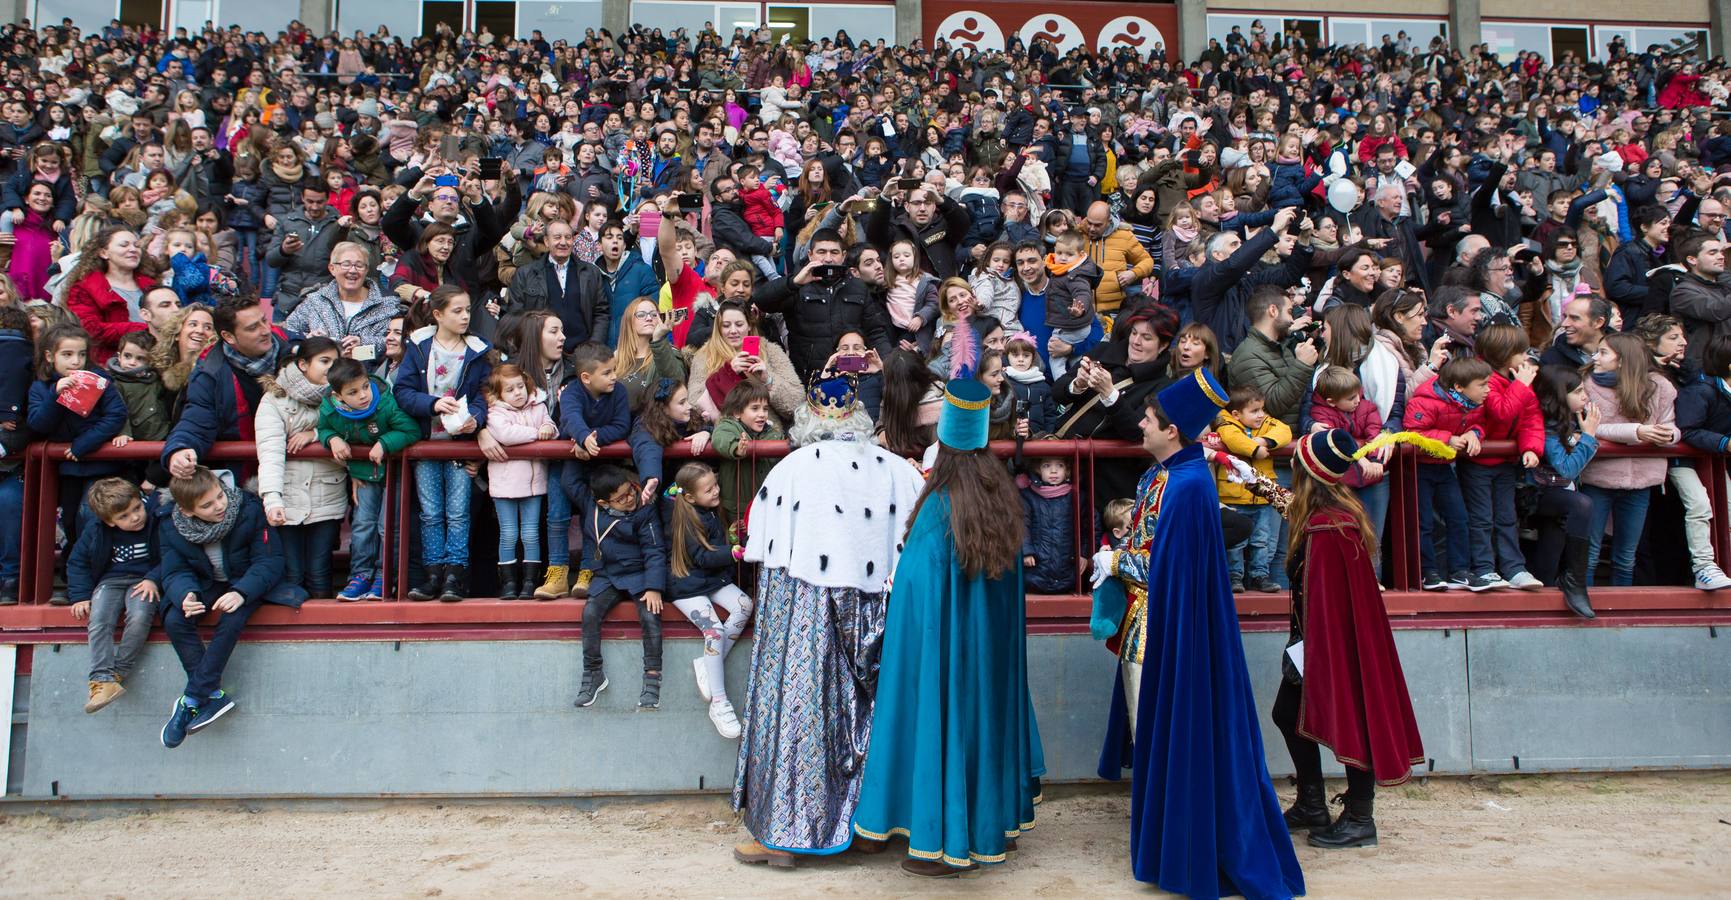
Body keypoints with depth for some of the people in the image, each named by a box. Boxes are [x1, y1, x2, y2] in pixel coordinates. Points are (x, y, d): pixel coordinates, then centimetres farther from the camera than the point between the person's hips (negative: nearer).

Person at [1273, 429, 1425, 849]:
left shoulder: (1328, 527, -25)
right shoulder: (1333, 515, 5)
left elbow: (1328, 599, -23)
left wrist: (1311, 648, -18)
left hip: (1336, 641, -10)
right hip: (1328, 638, 10)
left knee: (1349, 721, 4)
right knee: (1289, 712, 16)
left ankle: (1360, 821, 19)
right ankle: (1312, 807, 29)